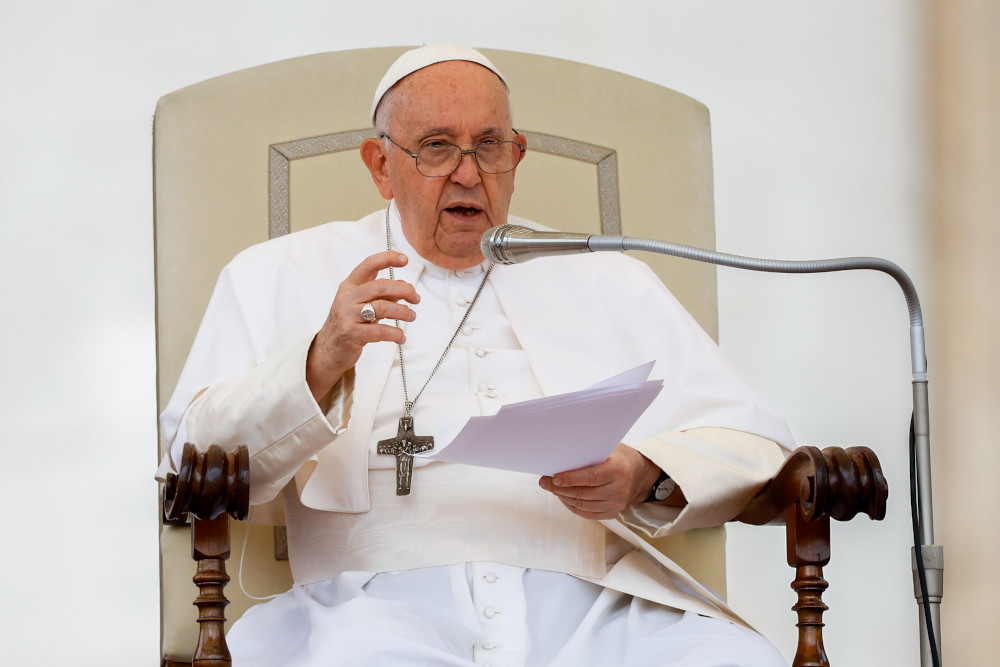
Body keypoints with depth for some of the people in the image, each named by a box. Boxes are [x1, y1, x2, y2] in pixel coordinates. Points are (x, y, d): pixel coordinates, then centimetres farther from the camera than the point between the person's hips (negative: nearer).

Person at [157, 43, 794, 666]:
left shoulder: (610, 281, 25)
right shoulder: (283, 277, 19)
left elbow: (753, 443, 16)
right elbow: (197, 460, 5)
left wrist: (645, 477, -6)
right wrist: (321, 363, -13)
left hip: (589, 603, 3)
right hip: (381, 604, -2)